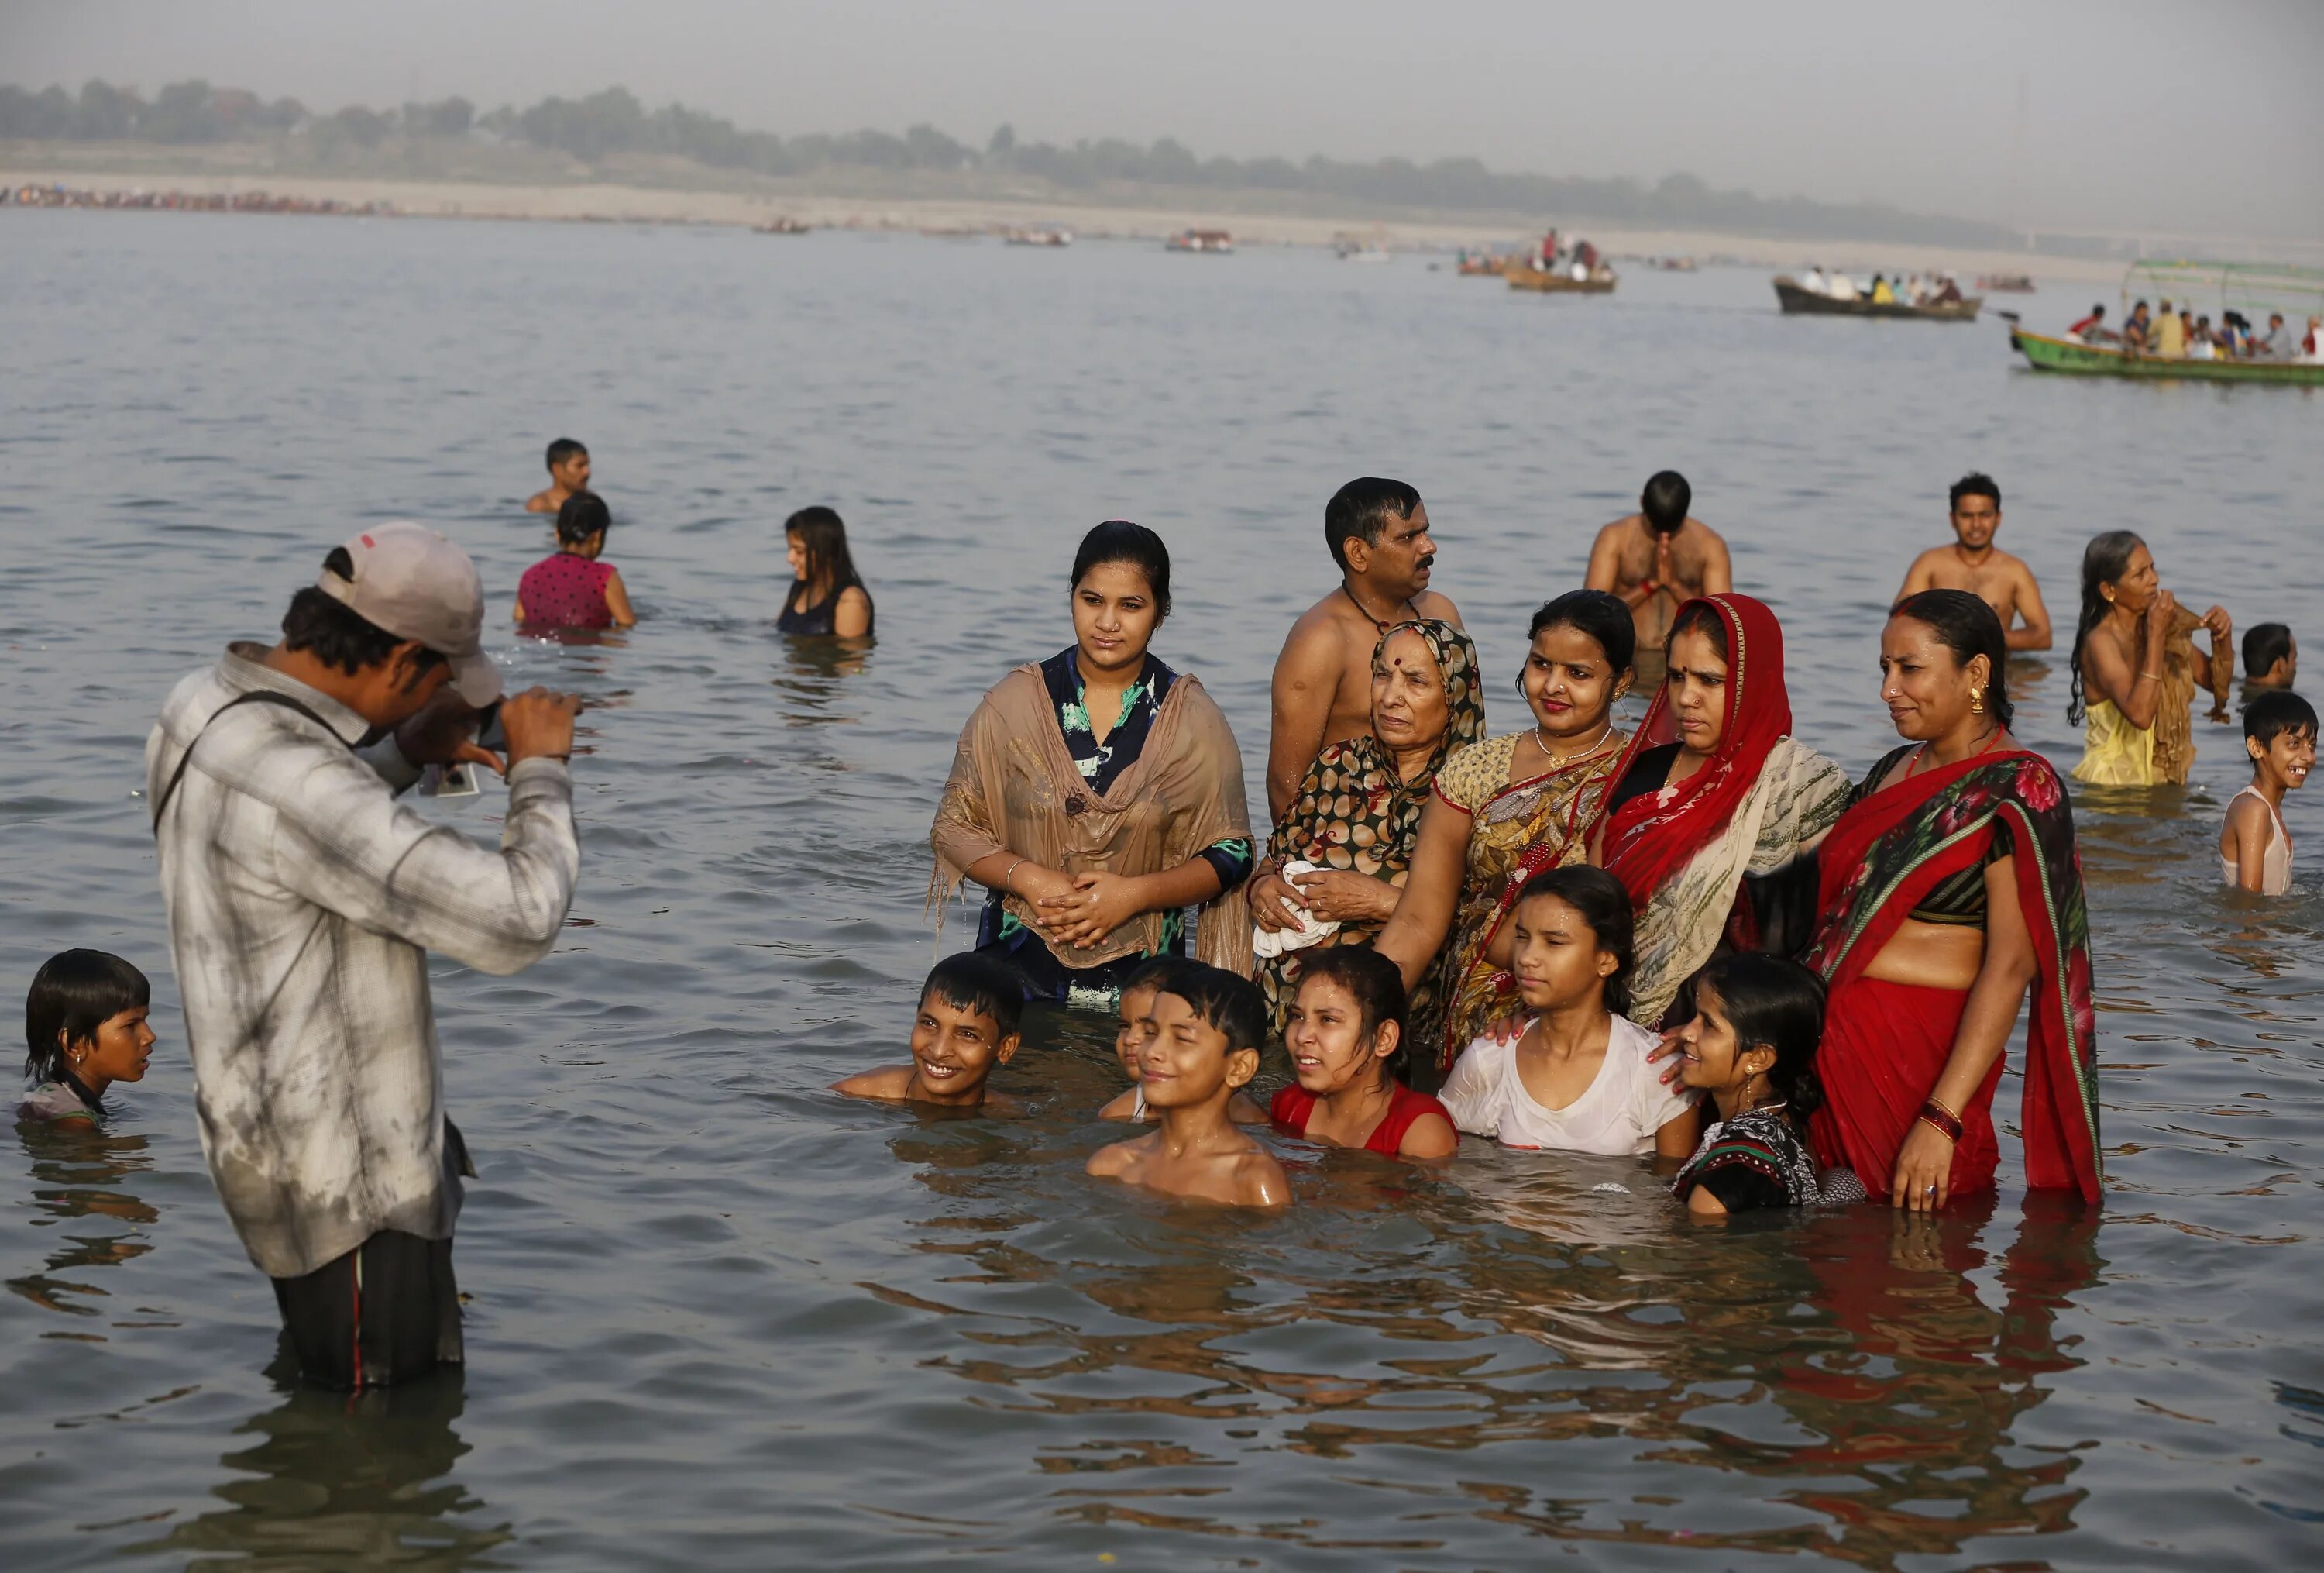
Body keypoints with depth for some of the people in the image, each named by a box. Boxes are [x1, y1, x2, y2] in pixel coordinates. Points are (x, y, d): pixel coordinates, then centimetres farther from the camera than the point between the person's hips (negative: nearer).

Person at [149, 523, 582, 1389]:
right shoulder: (293, 784, -31)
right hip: (346, 1182, -10)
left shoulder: (203, 705, 0)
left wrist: (401, 756, 10)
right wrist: (541, 771, -15)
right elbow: (519, 916, -32)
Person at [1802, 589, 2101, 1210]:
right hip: (1832, 1042, 7)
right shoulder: (1893, 771, 13)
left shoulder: (2017, 790, -11)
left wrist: (1943, 1119, -24)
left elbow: (2010, 966, -18)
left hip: (1925, 1053, -7)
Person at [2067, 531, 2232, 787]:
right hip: (2112, 783, -7)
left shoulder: (2161, 624, 8)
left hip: (2165, 780, 7)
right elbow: (2140, 714, -28)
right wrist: (2156, 634, -22)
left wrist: (2222, 637, 0)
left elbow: (2214, 680, 20)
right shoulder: (2101, 642, -13)